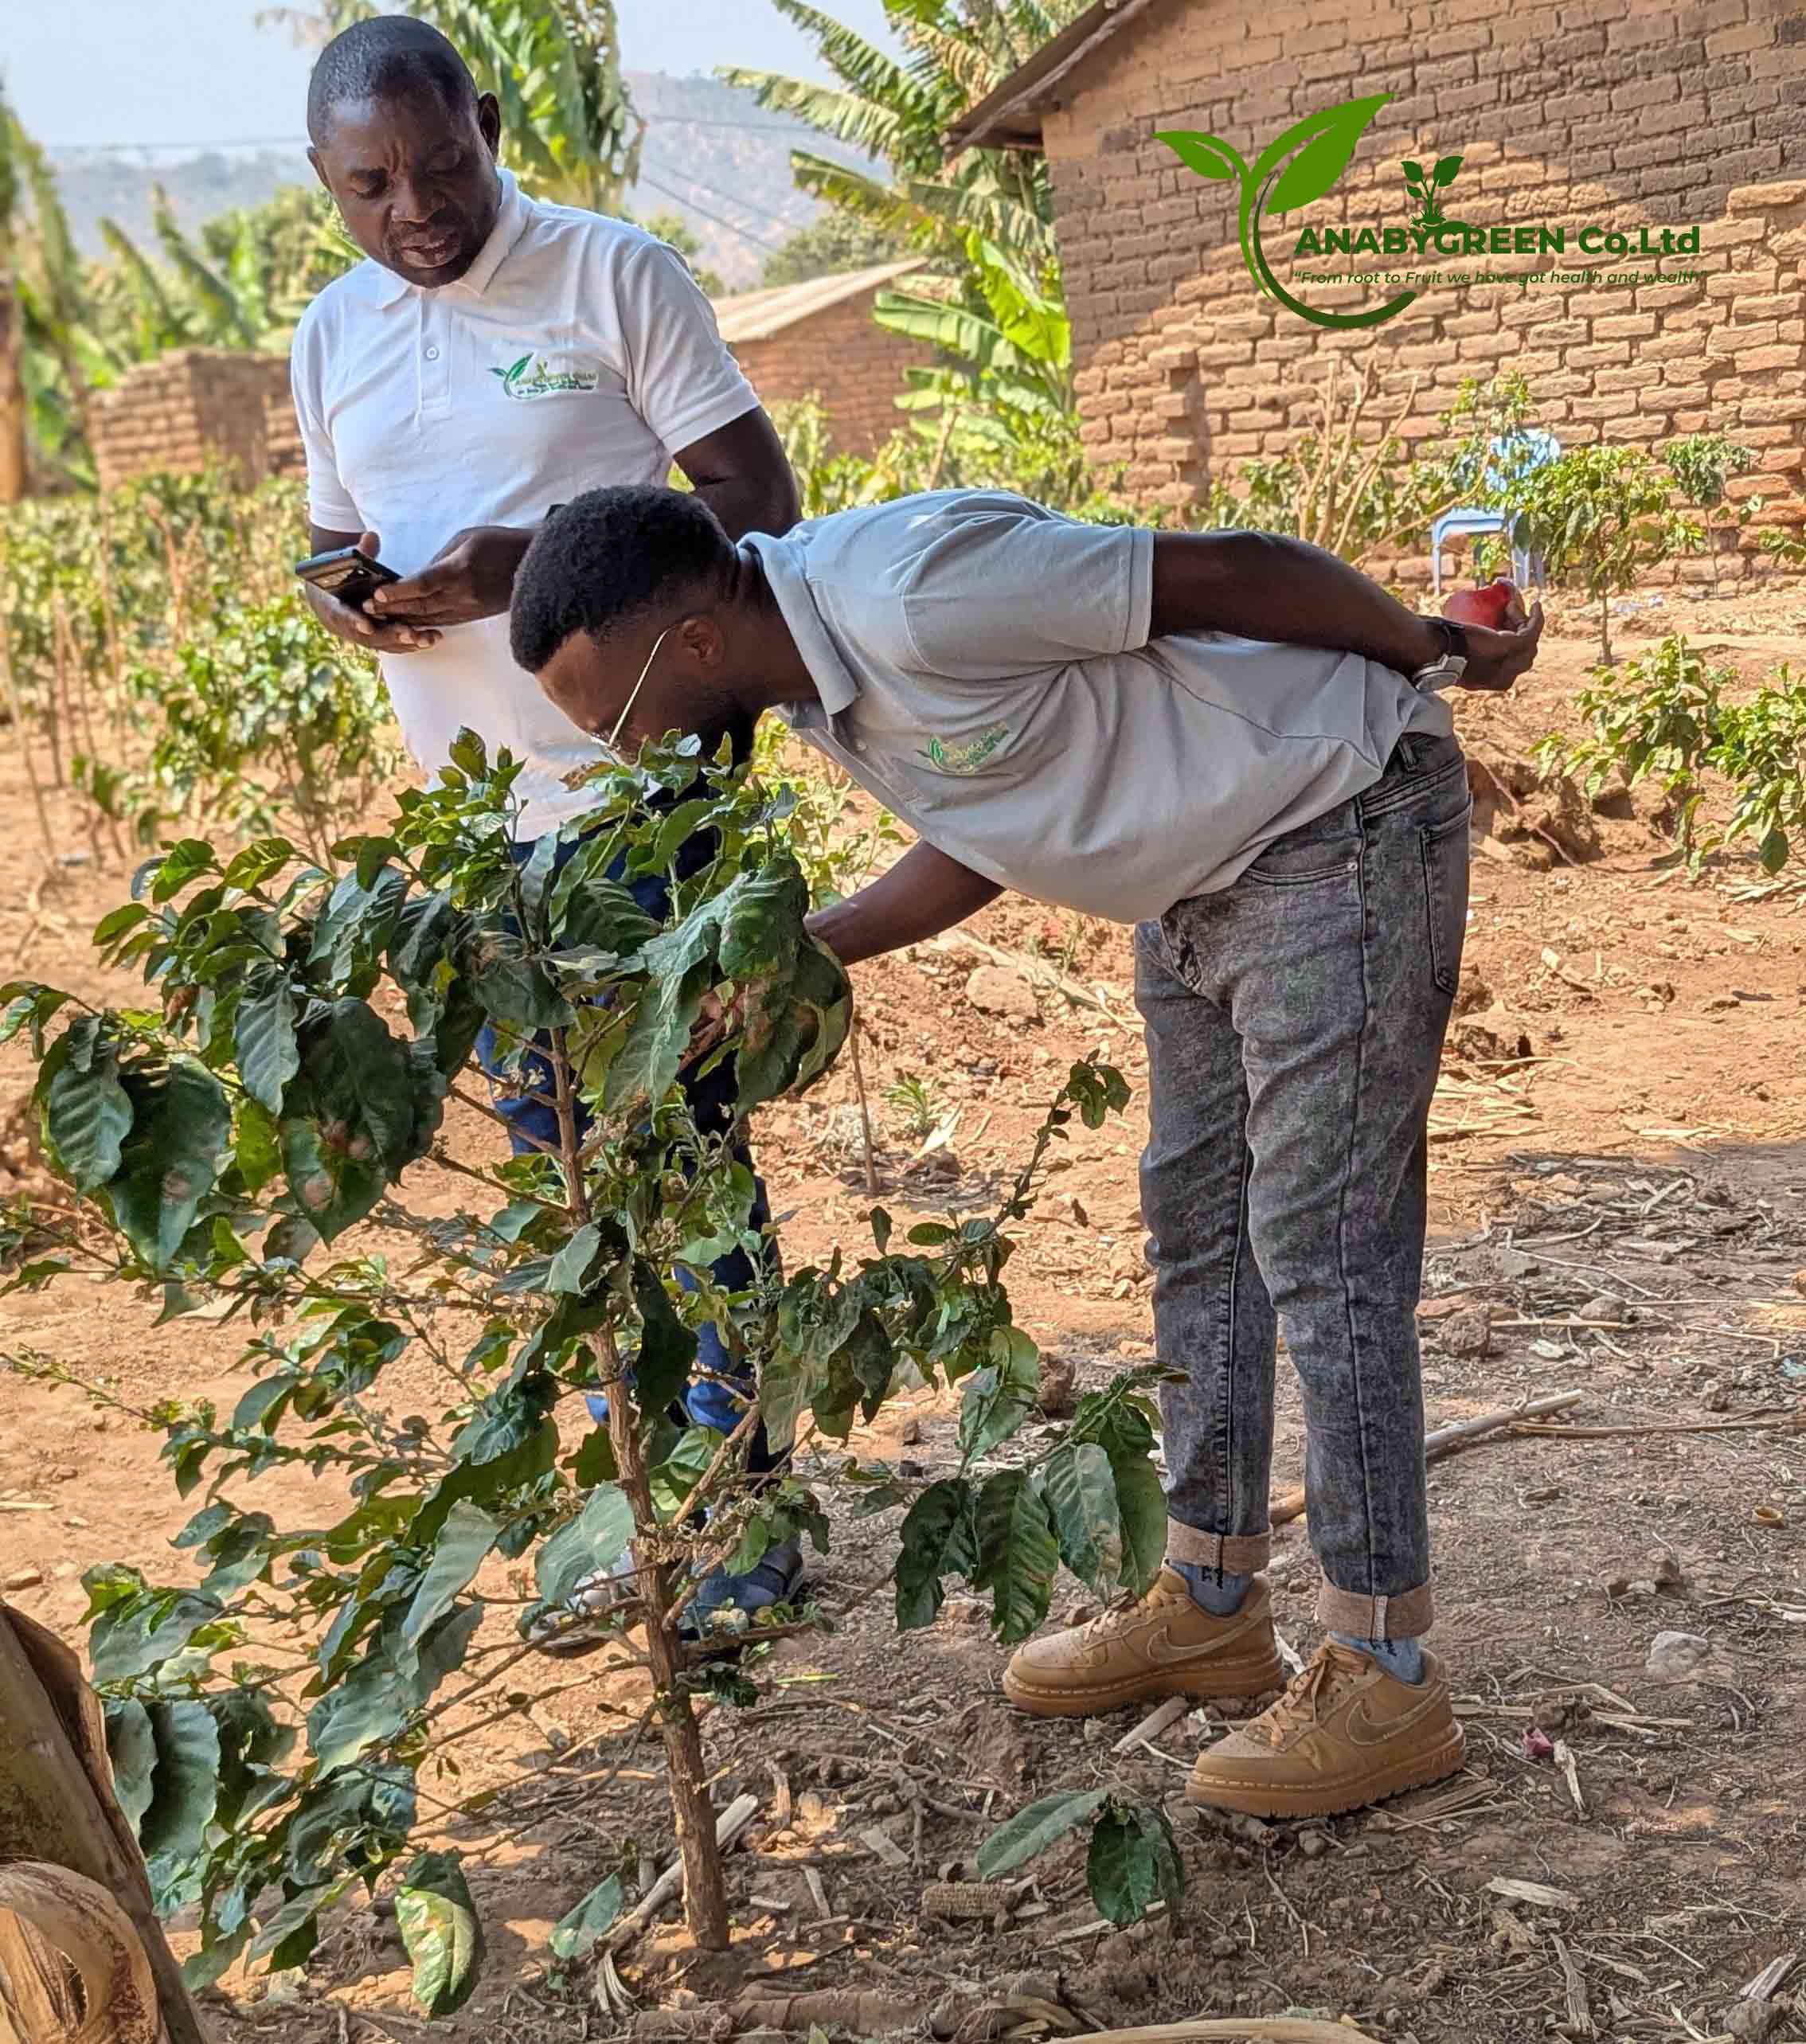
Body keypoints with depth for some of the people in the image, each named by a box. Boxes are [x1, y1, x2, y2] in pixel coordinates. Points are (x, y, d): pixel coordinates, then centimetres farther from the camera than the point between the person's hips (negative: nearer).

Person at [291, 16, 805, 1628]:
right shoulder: (332, 339, 11)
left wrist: (539, 565, -23)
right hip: (473, 816, 6)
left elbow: (756, 499, -10)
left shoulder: (615, 276, -6)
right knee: (564, 1149, 14)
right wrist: (341, 592, -5)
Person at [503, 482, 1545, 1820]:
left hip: (1346, 828, -10)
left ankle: (1389, 1681, 1)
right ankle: (1211, 1603, 28)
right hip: (1210, 867, 10)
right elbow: (987, 833, 12)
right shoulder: (814, 678, -1)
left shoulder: (915, 598, -31)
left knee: (1320, 1252, -8)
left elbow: (1230, 572, -23)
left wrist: (1440, 655, -10)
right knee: (1196, 1227, 14)